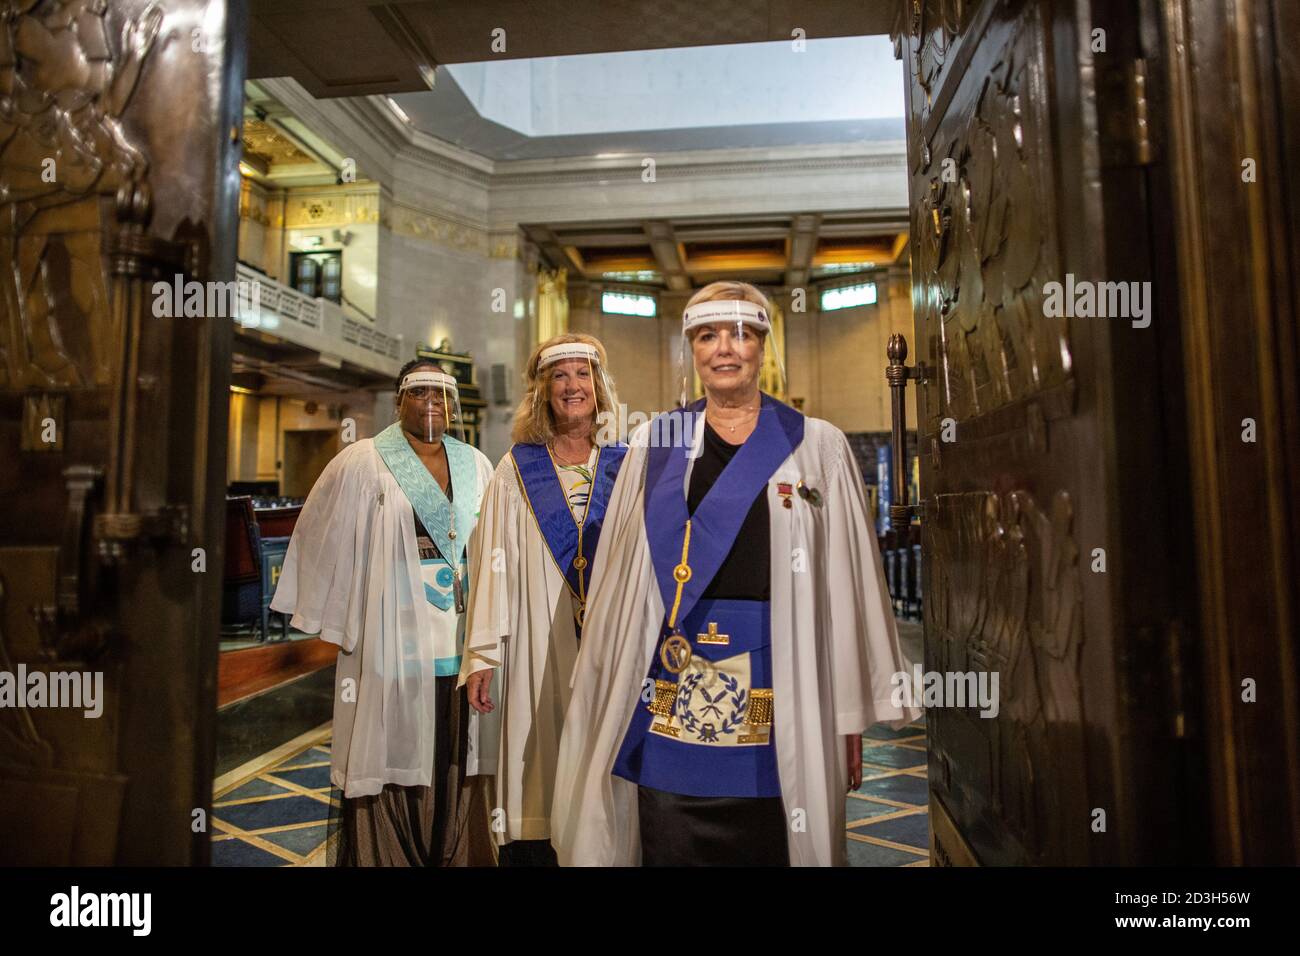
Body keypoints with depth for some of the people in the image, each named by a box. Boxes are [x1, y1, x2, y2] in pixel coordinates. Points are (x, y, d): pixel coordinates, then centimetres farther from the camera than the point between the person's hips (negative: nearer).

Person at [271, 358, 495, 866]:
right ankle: (382, 856, 20)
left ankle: (451, 855, 24)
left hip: (457, 642, 3)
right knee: (388, 756, 3)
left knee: (447, 758, 10)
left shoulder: (476, 466, 9)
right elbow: (322, 541, 3)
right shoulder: (362, 463, -1)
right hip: (389, 642, -3)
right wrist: (331, 623, 5)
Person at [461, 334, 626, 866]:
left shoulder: (624, 464, 8)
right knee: (543, 764, 3)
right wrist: (482, 656, -5)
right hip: (540, 648, 0)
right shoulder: (517, 468, 6)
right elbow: (495, 563, 1)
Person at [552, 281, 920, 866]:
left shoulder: (817, 447, 4)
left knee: (769, 845, 7)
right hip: (670, 683, 2)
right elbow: (618, 576, 10)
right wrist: (606, 698, 7)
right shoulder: (654, 444, 9)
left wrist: (852, 719, 0)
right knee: (670, 847, 8)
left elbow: (848, 584, 2)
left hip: (779, 679, -1)